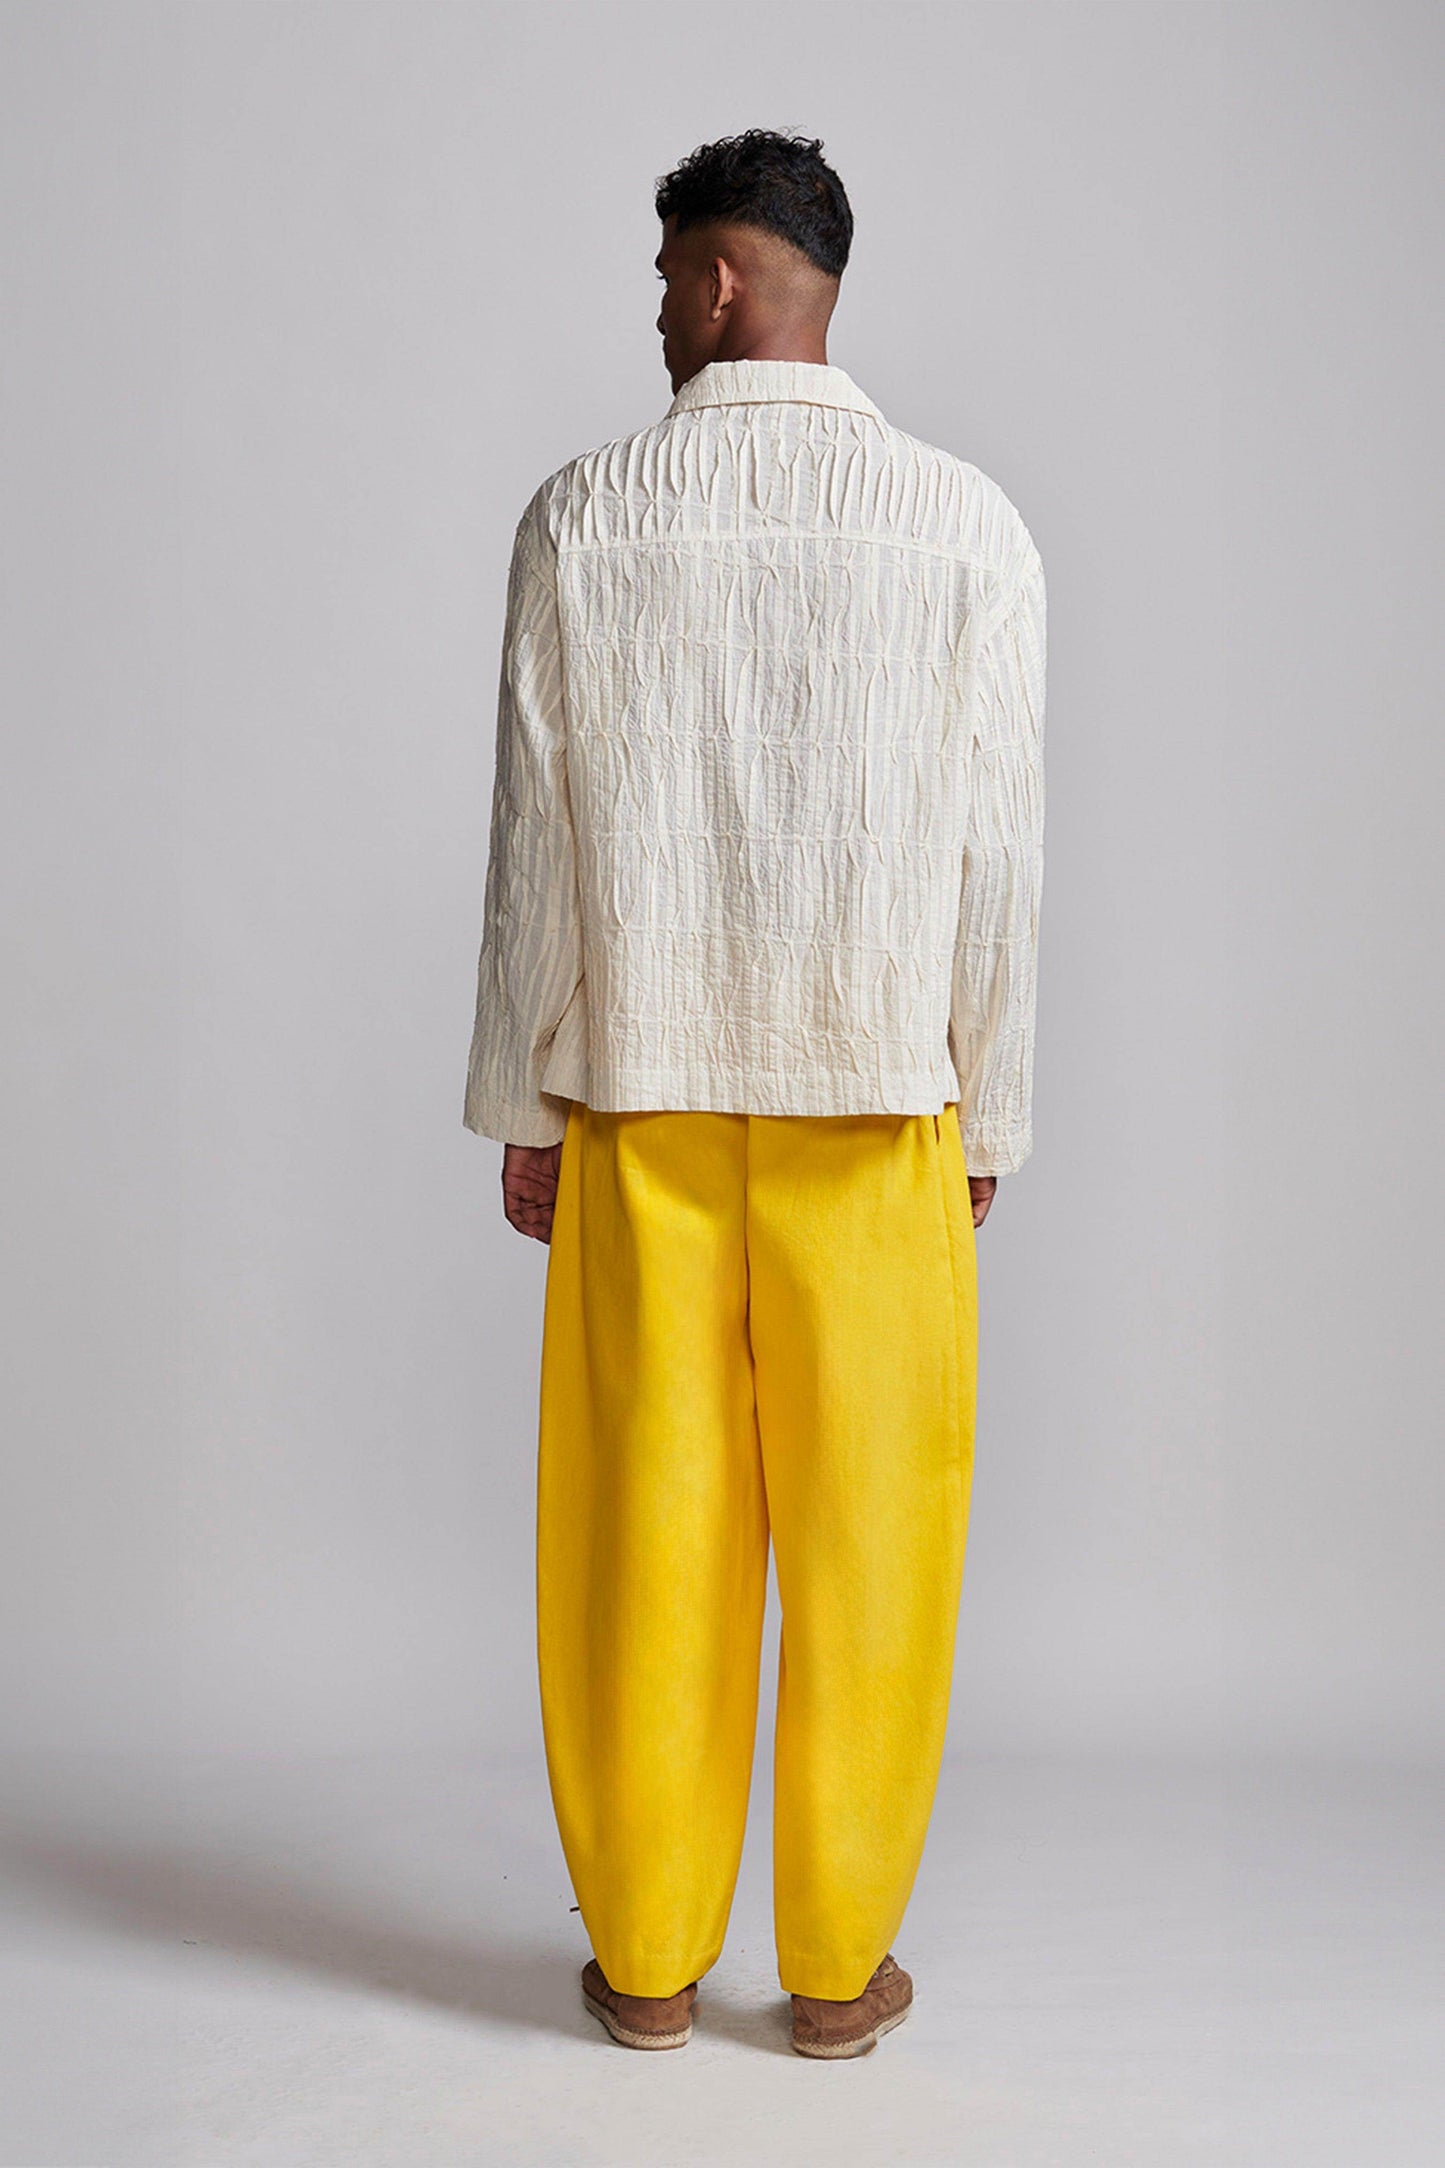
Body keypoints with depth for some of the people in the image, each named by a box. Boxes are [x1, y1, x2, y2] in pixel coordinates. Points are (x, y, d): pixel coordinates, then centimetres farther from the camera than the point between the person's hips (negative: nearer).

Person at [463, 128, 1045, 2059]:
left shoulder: (584, 517, -1)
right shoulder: (965, 524, -1)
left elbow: (538, 835, -1)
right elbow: (997, 851, -2)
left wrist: (525, 1105, 7)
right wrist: (987, 1111, 6)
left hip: (639, 1101, 1)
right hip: (874, 1102, 0)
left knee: (644, 1523, 9)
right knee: (863, 1532, 10)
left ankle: (646, 1960, 22)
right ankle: (838, 1966, 21)